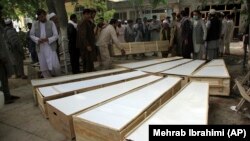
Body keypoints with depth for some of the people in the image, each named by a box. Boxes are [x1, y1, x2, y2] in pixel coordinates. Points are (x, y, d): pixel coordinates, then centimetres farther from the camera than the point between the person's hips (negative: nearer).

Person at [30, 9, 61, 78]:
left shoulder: (51, 23, 2)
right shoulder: (35, 24, 10)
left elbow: (56, 35, -1)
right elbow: (31, 35, 11)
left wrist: (48, 39, -17)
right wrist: (37, 40, -9)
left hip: (50, 47, -2)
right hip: (40, 48, 3)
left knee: (55, 65, -6)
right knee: (44, 67, 5)